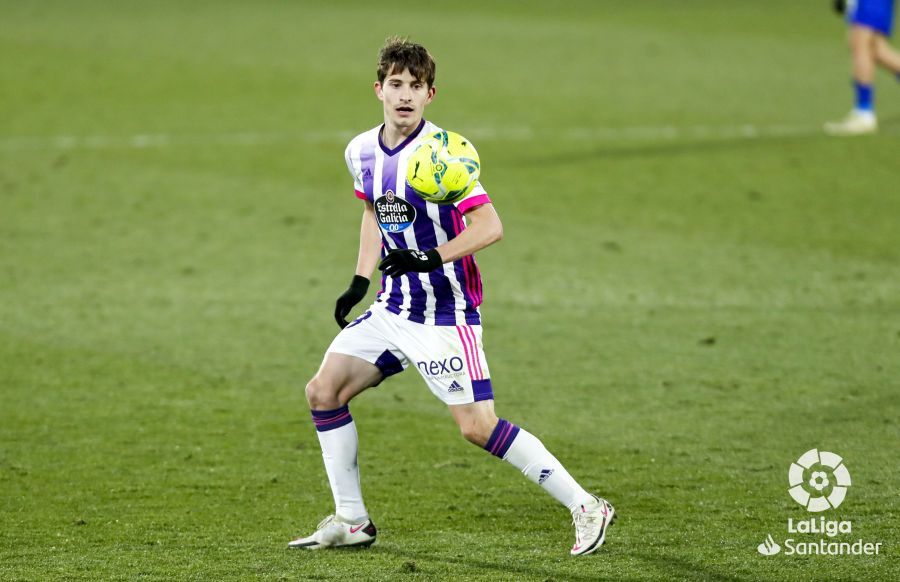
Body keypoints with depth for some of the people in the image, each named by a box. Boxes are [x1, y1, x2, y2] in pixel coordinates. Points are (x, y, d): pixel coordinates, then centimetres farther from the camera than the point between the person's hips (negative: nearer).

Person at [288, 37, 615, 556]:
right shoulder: (362, 152, 4)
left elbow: (490, 226, -23)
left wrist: (431, 257, -33)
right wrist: (360, 282, 17)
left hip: (447, 314, -7)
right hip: (394, 308, 7)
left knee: (478, 426, -13)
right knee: (323, 392, 1)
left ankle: (586, 508, -3)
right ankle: (352, 521, 13)